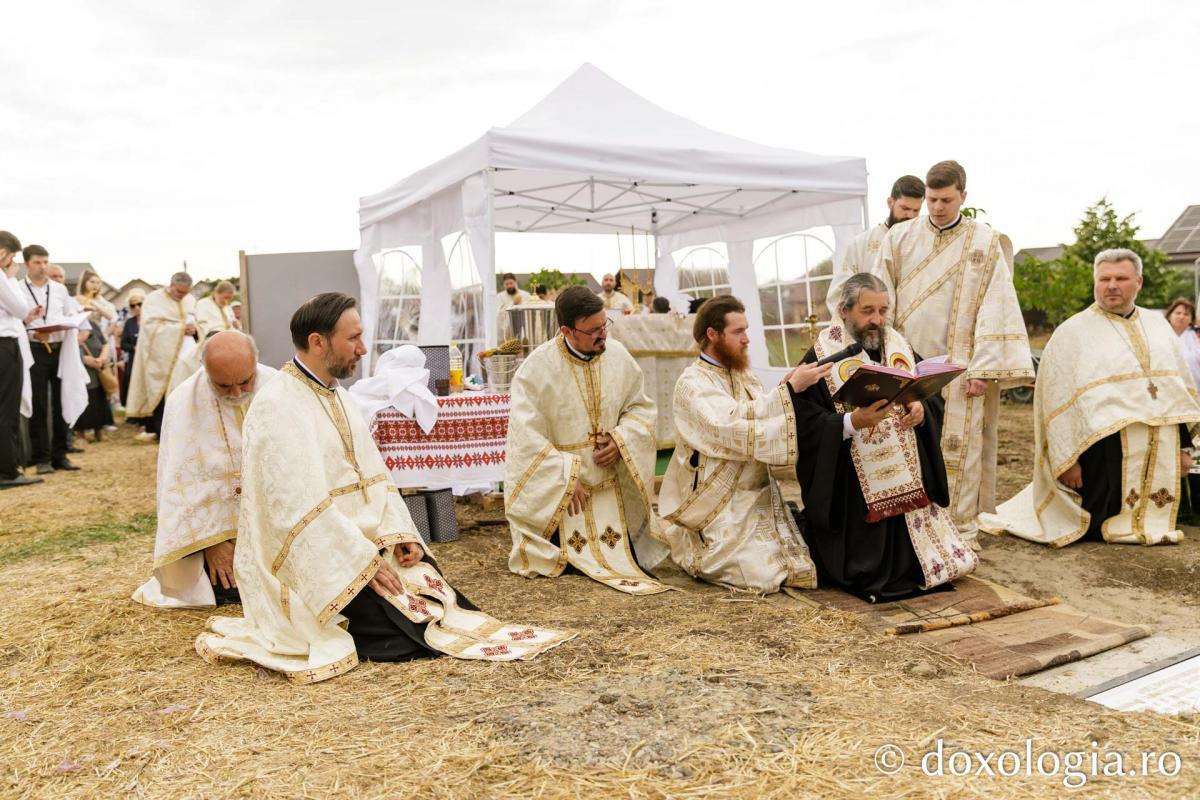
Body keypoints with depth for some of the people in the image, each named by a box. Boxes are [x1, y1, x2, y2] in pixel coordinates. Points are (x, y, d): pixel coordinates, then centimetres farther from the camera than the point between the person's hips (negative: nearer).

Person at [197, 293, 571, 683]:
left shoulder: (336, 395, 11)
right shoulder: (277, 406, -18)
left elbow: (371, 472, 10)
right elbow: (300, 506, -23)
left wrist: (400, 533, -4)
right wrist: (361, 561, -21)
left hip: (364, 541, 8)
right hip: (310, 564, -8)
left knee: (436, 591, -2)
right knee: (402, 627, -18)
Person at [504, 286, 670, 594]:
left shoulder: (618, 355, -3)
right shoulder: (536, 369, -18)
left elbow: (641, 407, 7)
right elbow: (527, 436, -18)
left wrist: (621, 440, -12)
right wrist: (565, 479, -18)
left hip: (611, 485, 4)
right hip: (556, 490, -4)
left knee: (629, 559, 2)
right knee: (564, 565, -7)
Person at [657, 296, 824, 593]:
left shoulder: (745, 375, 11)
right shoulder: (692, 383, -14)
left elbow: (764, 422, 8)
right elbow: (734, 424, -29)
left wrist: (786, 390, -9)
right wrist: (789, 390, -29)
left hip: (761, 496, 8)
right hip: (720, 505, -7)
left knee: (805, 566, 0)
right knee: (762, 575, -19)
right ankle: (687, 549, 8)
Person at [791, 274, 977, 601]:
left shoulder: (901, 348, 10)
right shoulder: (820, 359, -8)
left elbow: (935, 398, 8)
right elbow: (806, 425, -15)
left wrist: (921, 411, -15)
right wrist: (853, 421, -29)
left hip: (908, 480, 5)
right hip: (852, 488, -5)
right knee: (865, 568, -7)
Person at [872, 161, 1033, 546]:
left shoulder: (986, 243, 2)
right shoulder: (900, 237, 6)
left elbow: (994, 308, -3)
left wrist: (982, 369, -10)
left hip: (958, 365, -1)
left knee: (960, 447, 0)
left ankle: (960, 527, 10)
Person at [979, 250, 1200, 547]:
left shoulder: (1159, 327, 13)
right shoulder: (1072, 332, -3)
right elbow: (1057, 399, -8)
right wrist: (1067, 460, -14)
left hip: (1162, 450, 5)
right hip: (1105, 450, -5)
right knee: (1092, 529, 0)